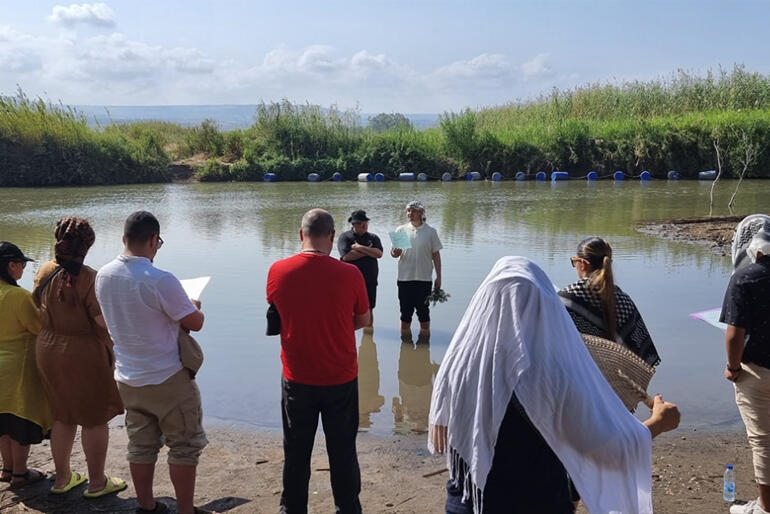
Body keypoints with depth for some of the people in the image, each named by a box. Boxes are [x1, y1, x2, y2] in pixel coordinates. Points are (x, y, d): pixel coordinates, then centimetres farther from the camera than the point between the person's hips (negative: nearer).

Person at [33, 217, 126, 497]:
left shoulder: (44, 272, -1)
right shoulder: (88, 278, -22)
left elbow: (41, 311, 11)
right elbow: (105, 322, -22)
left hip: (49, 351, 7)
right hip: (85, 355, -7)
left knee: (63, 416, 21)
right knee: (95, 419, 8)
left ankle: (62, 477, 33)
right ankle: (97, 482, 20)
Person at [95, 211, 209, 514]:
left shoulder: (103, 276, -3)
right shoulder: (160, 281, -25)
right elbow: (195, 323, -16)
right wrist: (194, 307, 6)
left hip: (127, 378, 7)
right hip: (167, 378, -6)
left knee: (140, 445, 18)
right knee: (184, 446, 9)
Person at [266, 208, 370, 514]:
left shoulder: (278, 271, -11)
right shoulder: (349, 274, -16)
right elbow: (363, 321, -1)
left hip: (297, 378, 1)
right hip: (341, 378, -1)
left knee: (296, 453, 16)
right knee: (343, 452, 14)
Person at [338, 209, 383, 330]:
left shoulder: (373, 237, 10)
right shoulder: (345, 237, 0)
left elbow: (379, 253, -7)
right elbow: (346, 256, -16)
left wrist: (359, 248, -12)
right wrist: (368, 251, -9)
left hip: (369, 281, 3)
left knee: (368, 310, 10)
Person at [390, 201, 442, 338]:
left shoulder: (430, 231, 0)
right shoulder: (401, 230, 3)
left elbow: (436, 255, 4)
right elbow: (393, 252, 3)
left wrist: (438, 277, 2)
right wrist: (395, 253, -21)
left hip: (424, 278, -1)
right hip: (405, 277, 1)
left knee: (423, 311, 8)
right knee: (405, 312, 8)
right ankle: (405, 338, 22)